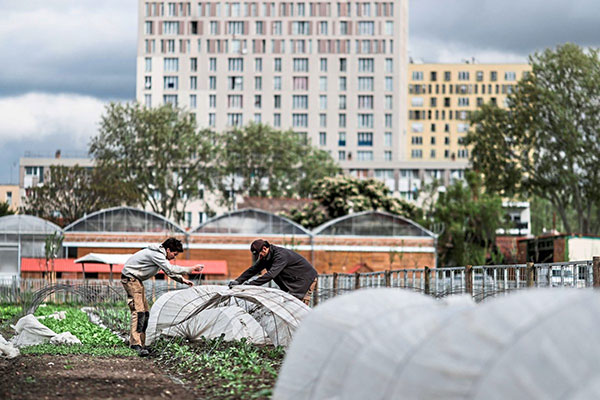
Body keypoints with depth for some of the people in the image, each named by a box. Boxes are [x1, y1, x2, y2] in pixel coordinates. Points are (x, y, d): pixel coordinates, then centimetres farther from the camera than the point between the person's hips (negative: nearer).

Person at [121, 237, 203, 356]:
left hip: (136, 280, 11)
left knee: (145, 312, 11)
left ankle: (137, 343, 14)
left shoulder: (160, 254, 11)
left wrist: (183, 280, 11)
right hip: (130, 278, -11)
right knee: (138, 310, -19)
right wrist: (192, 269, -27)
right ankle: (136, 344, -26)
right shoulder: (156, 254, -22)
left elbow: (168, 271, 22)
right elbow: (171, 269, -30)